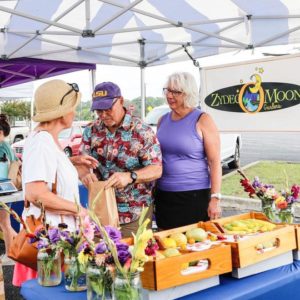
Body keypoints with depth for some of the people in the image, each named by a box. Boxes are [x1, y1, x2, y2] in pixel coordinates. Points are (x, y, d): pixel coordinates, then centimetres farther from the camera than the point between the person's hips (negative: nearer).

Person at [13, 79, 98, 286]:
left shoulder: (48, 139, 9)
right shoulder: (41, 142, -20)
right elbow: (35, 194, -29)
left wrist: (73, 160, 16)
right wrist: (78, 209, -19)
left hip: (59, 229, 9)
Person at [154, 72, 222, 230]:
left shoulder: (202, 120, -7)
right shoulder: (163, 120, 8)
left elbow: (214, 162, -10)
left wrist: (215, 198, -15)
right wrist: (153, 190, 16)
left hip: (194, 196, -5)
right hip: (163, 196, 5)